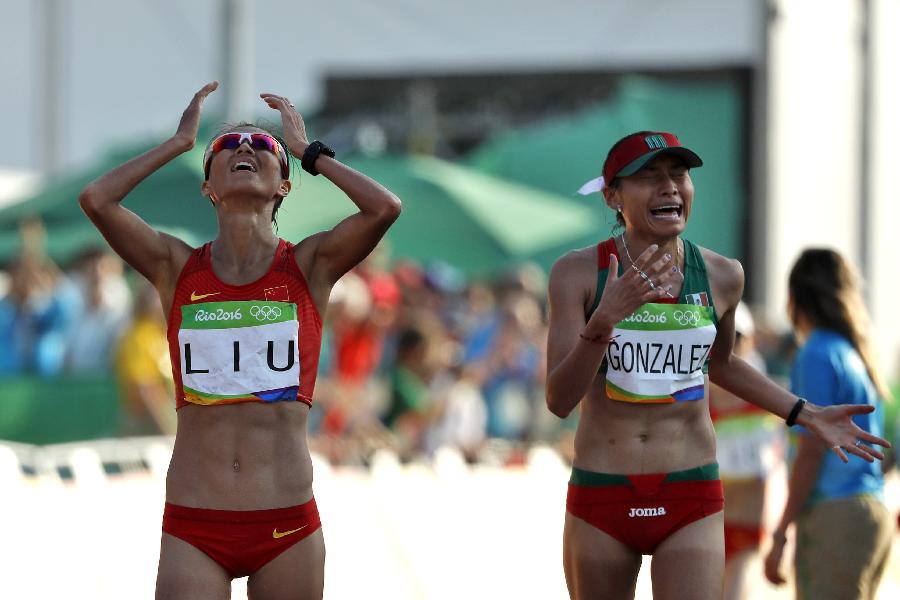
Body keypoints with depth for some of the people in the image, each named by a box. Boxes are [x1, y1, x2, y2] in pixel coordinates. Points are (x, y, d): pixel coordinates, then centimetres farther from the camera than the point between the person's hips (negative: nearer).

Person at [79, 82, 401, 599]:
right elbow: (97, 200, -6)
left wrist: (308, 150, 3)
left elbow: (385, 207, -11)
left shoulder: (309, 266, 6)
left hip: (287, 523, 0)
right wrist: (180, 141, 6)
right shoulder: (178, 268, 8)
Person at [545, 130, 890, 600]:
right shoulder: (579, 272, -9)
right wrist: (605, 321, -31)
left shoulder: (720, 276, 0)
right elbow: (559, 399, -16)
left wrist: (806, 415, 16)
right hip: (601, 498, -1)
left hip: (691, 503, 1)